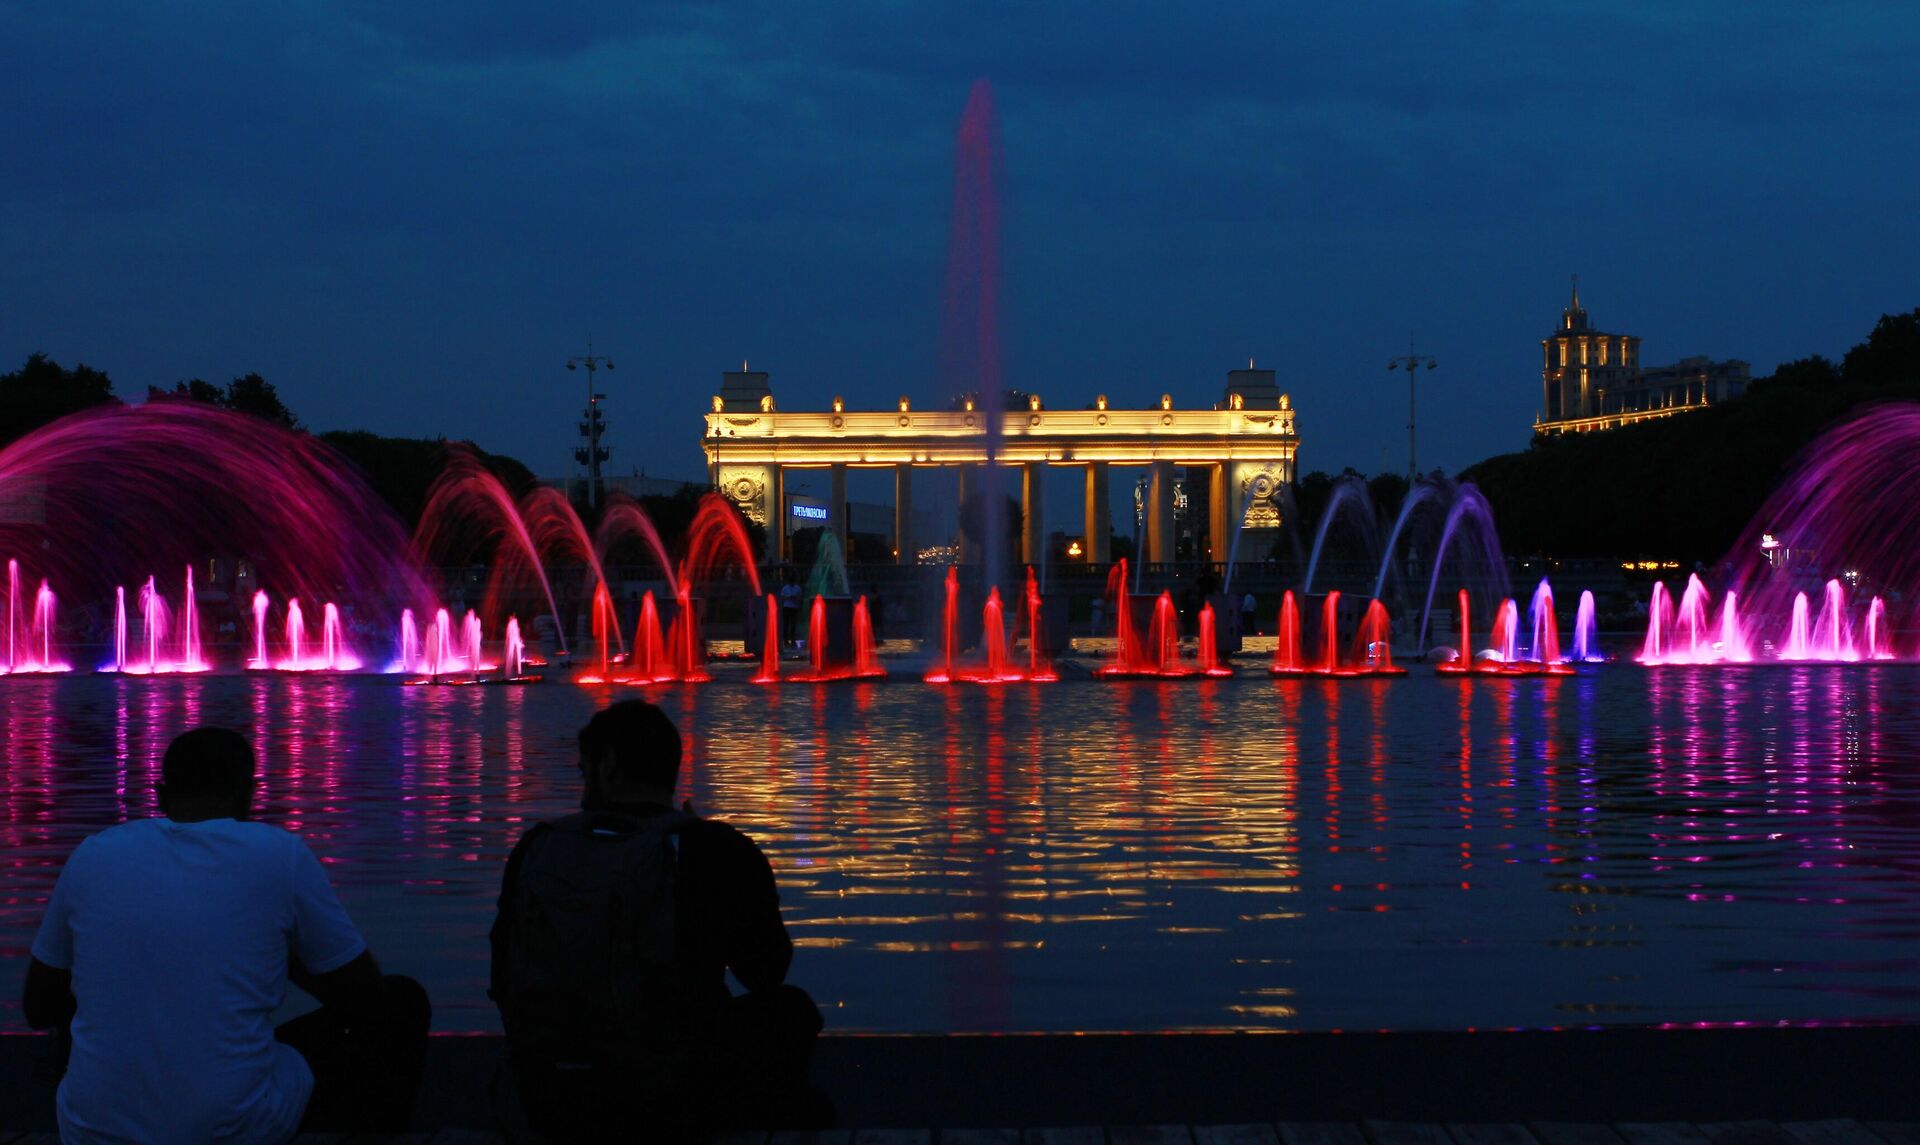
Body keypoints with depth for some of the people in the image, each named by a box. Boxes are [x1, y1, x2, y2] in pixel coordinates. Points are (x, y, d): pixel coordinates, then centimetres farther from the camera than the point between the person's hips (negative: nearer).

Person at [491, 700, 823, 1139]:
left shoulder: (535, 850, -1)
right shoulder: (715, 852, -11)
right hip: (673, 1105, -3)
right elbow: (767, 972, 4)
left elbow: (504, 986, 6)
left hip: (552, 1106, 4)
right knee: (790, 1009, 25)